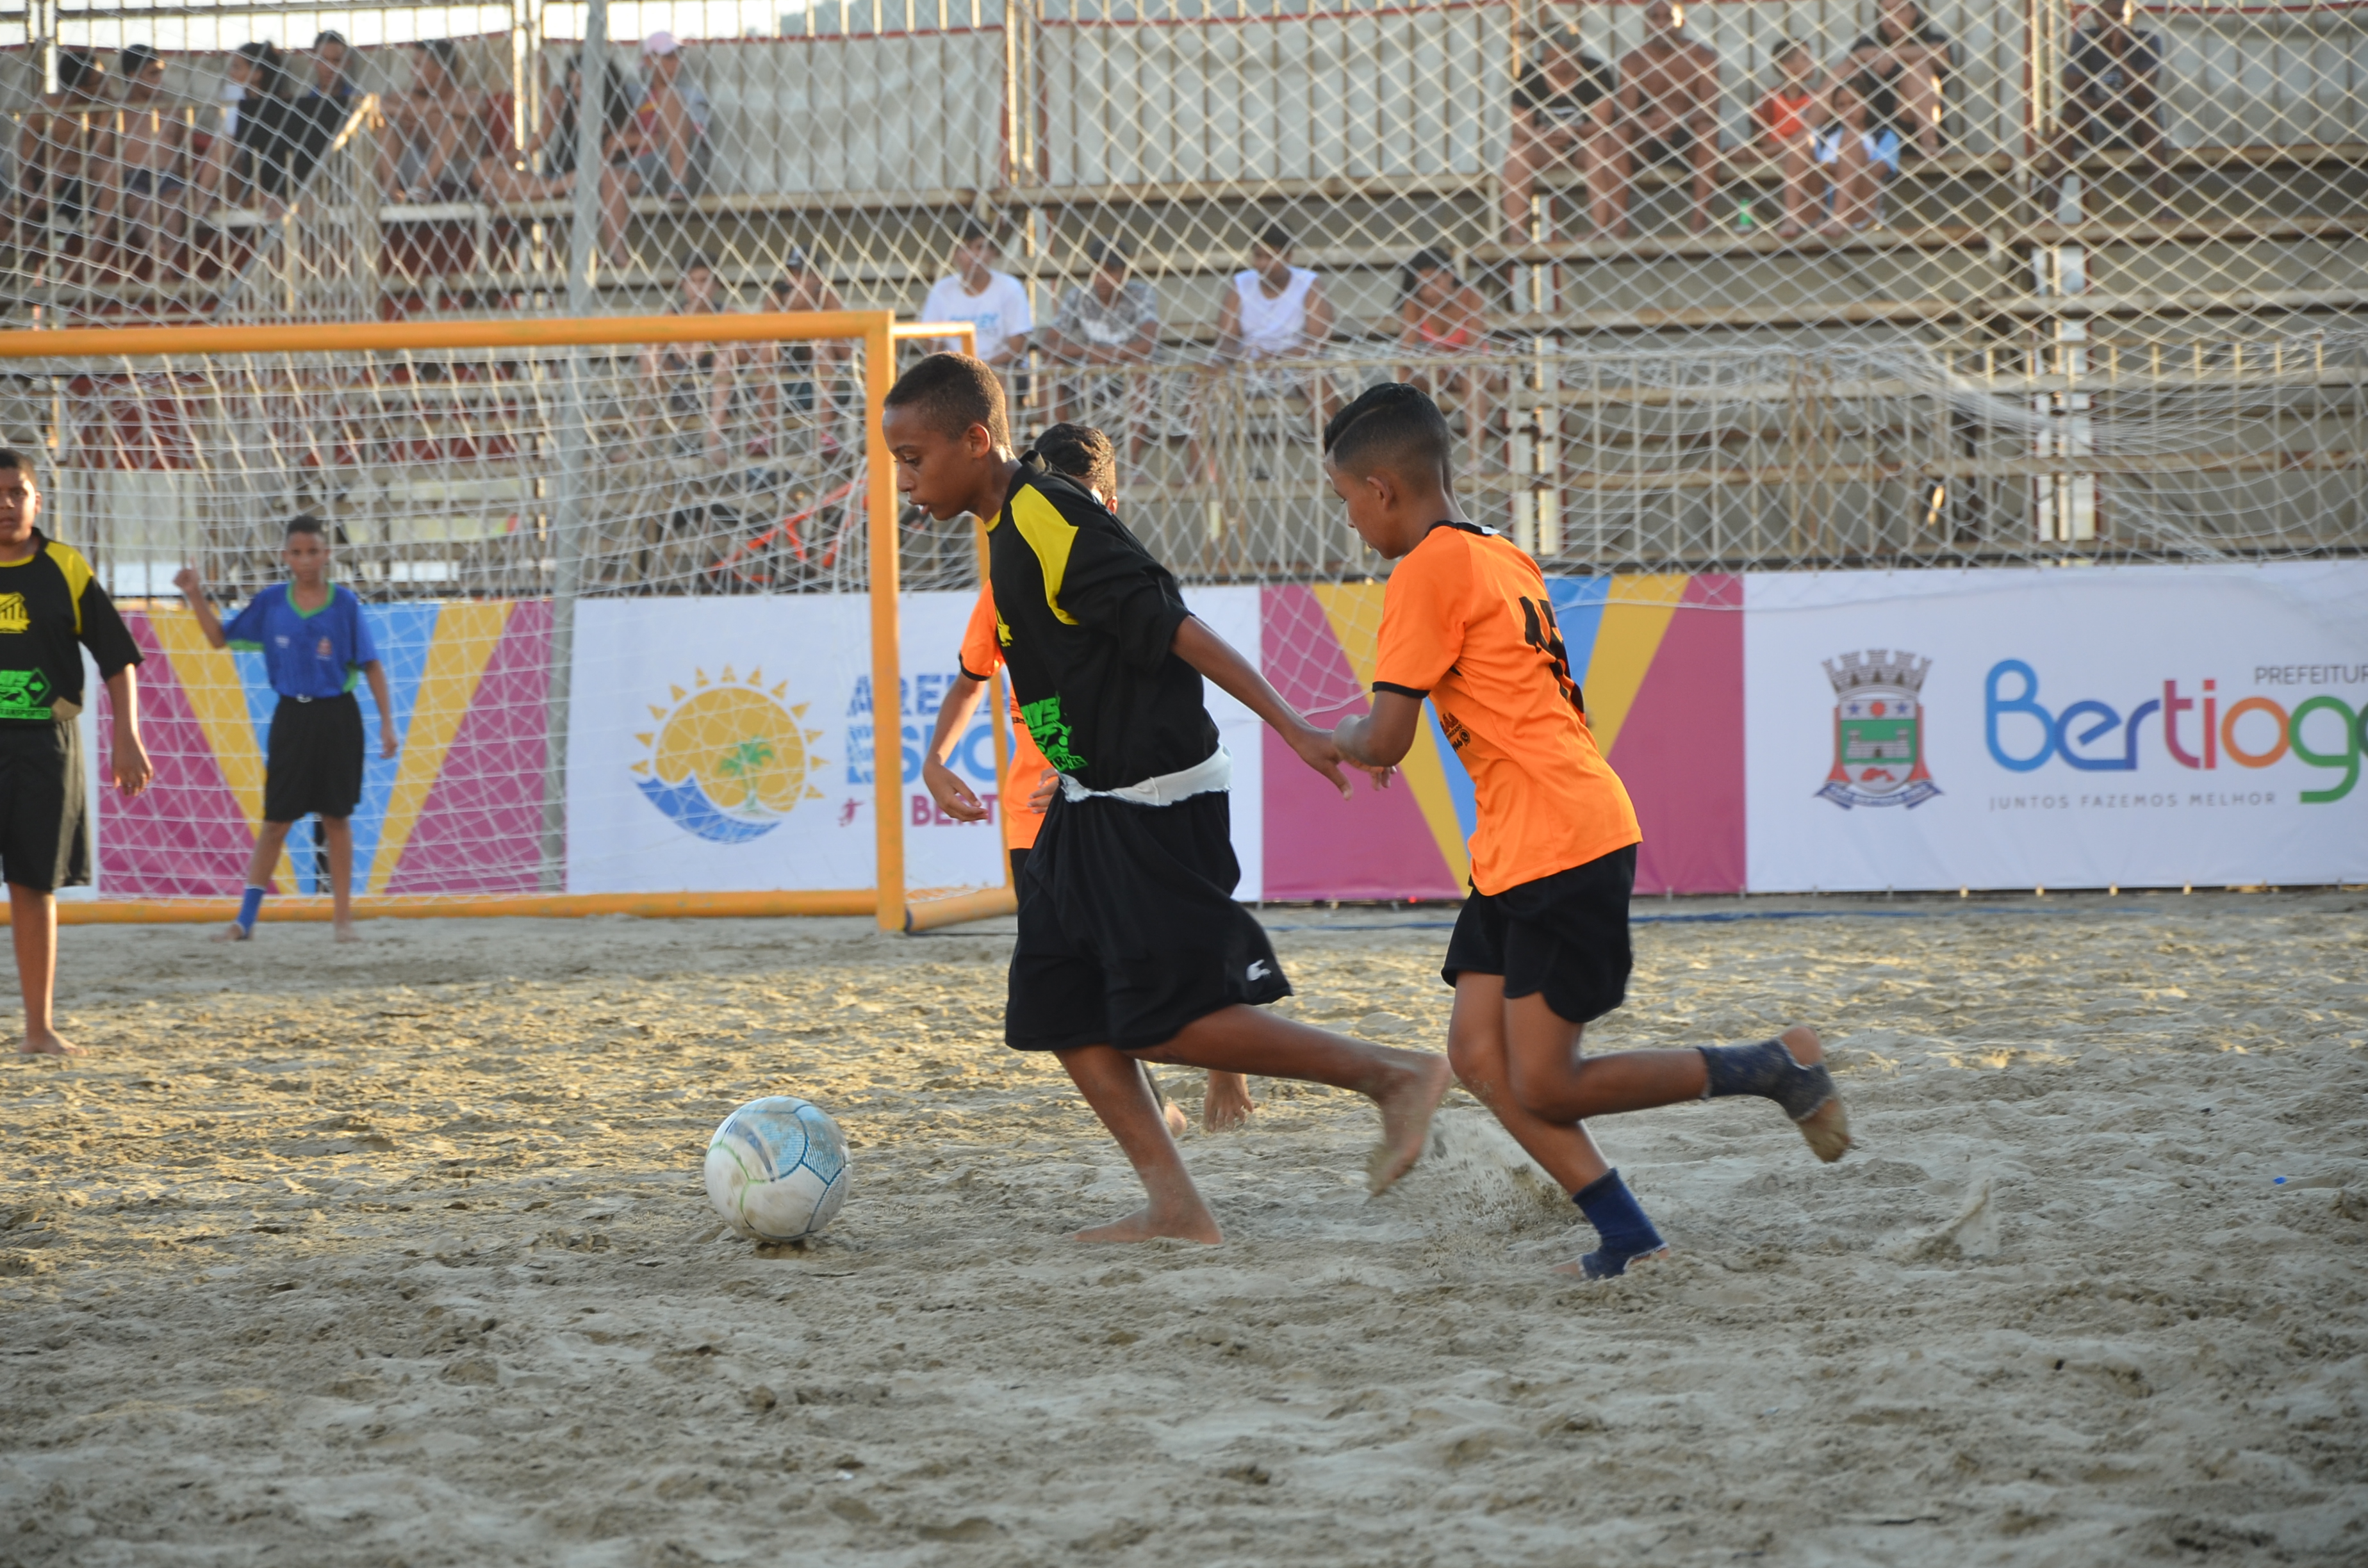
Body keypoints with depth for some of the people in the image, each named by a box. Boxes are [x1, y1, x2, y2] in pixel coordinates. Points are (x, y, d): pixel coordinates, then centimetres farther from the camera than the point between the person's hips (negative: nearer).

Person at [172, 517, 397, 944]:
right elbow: (220, 638, 12)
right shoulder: (270, 603, 2)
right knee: (276, 820, 2)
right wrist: (196, 596, -2)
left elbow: (371, 665, -1)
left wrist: (387, 722, -7)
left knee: (337, 817, 5)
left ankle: (343, 917, 13)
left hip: (336, 717, -1)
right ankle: (245, 918, 6)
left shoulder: (345, 604, -4)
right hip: (291, 717, 1)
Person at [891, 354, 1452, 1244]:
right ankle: (1173, 1204, 8)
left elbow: (1175, 629, -23)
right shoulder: (1008, 523, 9)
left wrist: (1290, 728, -25)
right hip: (1093, 807, 10)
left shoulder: (1051, 526, -20)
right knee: (1058, 1009, 6)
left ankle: (1396, 1077, 0)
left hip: (1154, 804, -10)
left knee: (1170, 1021, -9)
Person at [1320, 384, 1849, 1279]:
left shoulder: (1428, 569, -13)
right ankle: (1625, 1236, 2)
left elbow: (1384, 743, -15)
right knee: (1479, 1054, 4)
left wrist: (1338, 738, 8)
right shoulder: (1502, 557, 16)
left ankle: (1774, 1070, 2)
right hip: (1516, 852, 10)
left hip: (1563, 844, -10)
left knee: (1545, 1087, -7)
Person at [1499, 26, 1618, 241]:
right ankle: (1515, 234, -35)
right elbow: (1520, 125, -7)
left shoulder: (1596, 73, -9)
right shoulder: (1530, 77, -4)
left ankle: (1602, 231, -40)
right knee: (1516, 150, -29)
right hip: (1544, 150, 2)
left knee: (1600, 148, -36)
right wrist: (1538, 134, -31)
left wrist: (1574, 133, -35)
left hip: (1585, 143, -2)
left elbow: (1601, 121, -15)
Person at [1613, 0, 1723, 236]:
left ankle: (1701, 214, -40)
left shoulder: (1702, 56, -5)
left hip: (1688, 141, -1)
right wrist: (1647, 123, -40)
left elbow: (1710, 108, -18)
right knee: (1621, 133, -29)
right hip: (1647, 143, 1)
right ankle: (1619, 215, -34)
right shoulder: (1634, 61, -3)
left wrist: (1676, 121, -39)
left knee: (1707, 128, -32)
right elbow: (1626, 113, -15)